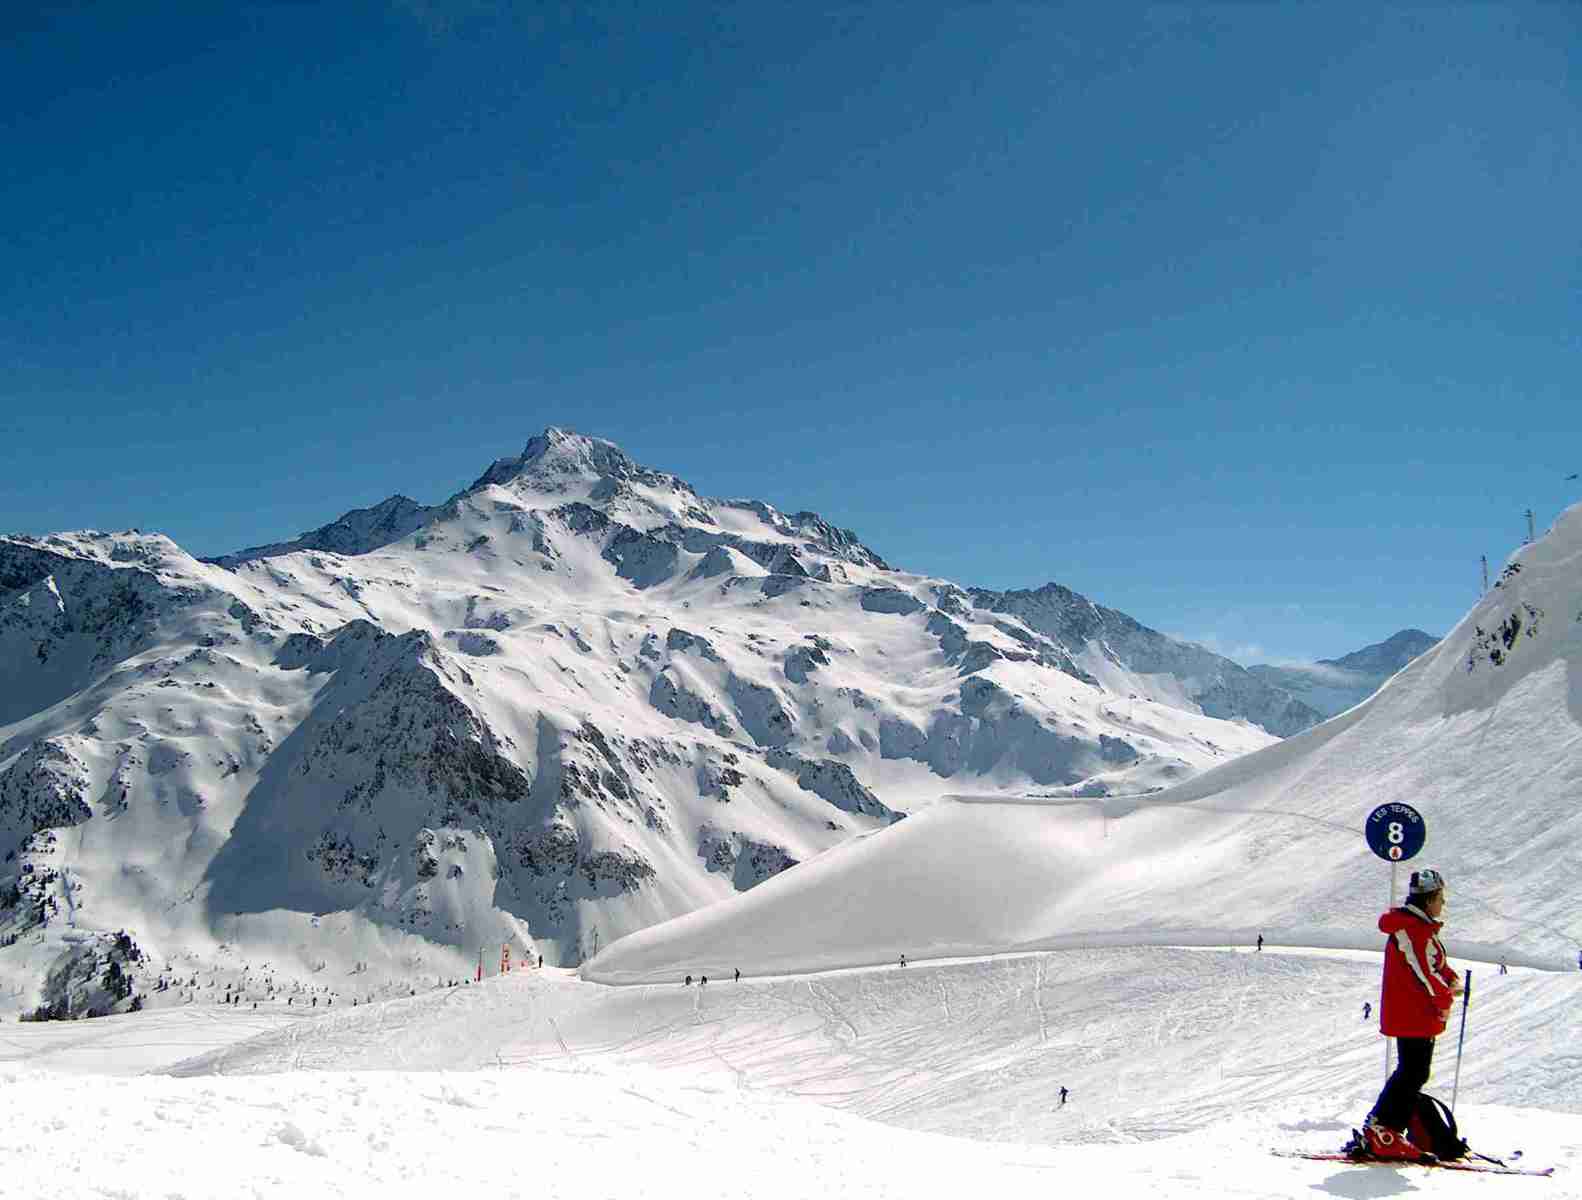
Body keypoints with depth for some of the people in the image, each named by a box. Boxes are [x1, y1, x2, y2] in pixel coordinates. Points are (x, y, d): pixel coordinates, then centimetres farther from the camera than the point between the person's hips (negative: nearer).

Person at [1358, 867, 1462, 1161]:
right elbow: (1423, 974, -21)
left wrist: (1452, 980, 5)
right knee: (1411, 1074, -8)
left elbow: (1436, 963, 24)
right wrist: (1445, 1000, -9)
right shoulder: (1410, 928, -19)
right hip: (1411, 1016, -11)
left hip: (1422, 1016, 11)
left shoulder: (1423, 927, 16)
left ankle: (1383, 1129, 19)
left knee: (1415, 1075, 15)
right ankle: (1381, 1131, -4)